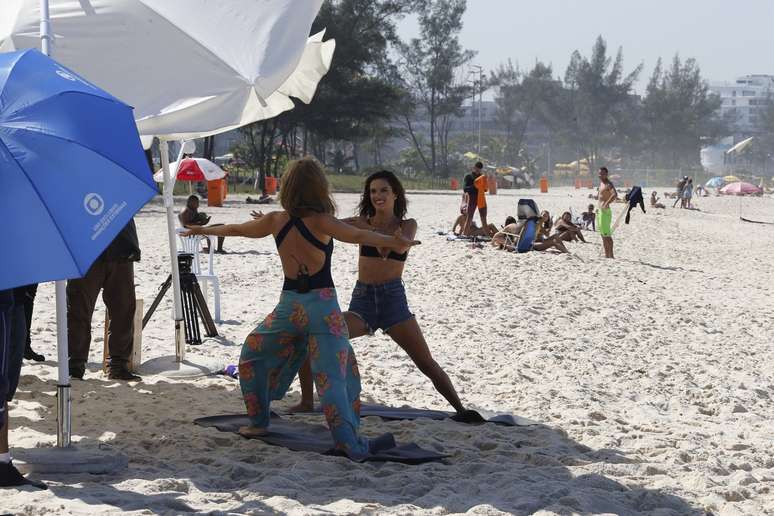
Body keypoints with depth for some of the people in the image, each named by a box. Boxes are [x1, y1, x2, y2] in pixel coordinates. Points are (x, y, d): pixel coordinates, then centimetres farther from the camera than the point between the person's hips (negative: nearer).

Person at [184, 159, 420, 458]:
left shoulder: (276, 221, 4)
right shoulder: (320, 222, -9)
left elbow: (235, 229, 20)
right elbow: (358, 236, -26)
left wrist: (203, 230, 38)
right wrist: (393, 242, -39)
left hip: (289, 306, 3)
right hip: (322, 306, -3)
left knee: (252, 355, 27)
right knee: (333, 376, -1)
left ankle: (258, 422, 29)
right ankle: (351, 444, -7)